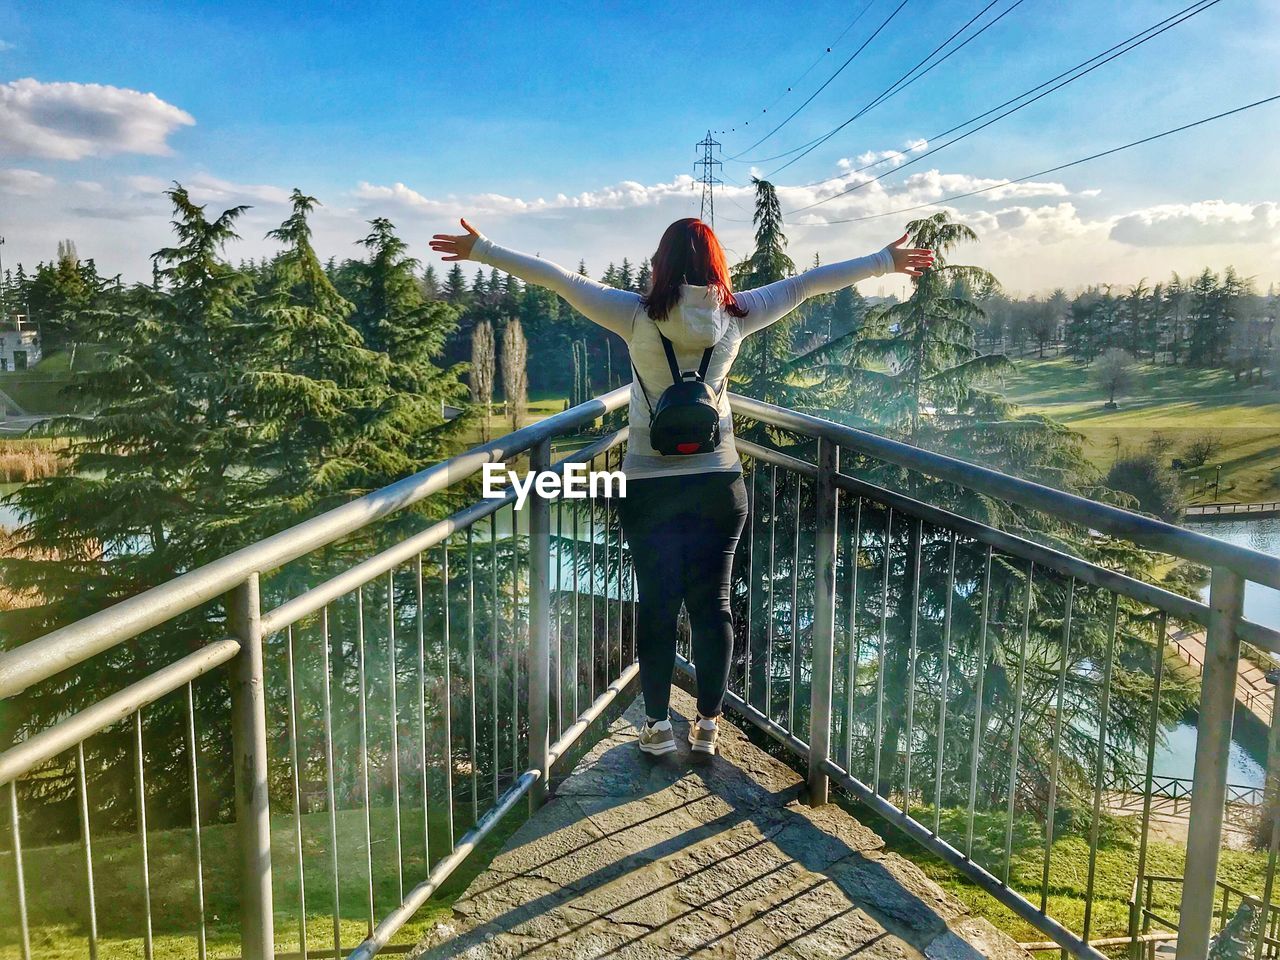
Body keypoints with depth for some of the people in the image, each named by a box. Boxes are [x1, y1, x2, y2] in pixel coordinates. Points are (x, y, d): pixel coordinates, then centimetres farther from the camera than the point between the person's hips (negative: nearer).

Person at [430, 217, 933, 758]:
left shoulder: (639, 316, -10)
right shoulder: (735, 315, -4)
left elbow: (560, 279, -7)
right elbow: (805, 283, 5)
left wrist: (482, 251, 0)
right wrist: (884, 262, 14)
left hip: (650, 486, -1)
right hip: (719, 484, 1)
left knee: (656, 605, 9)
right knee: (712, 604, 10)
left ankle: (658, 725, 17)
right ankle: (708, 724, 19)